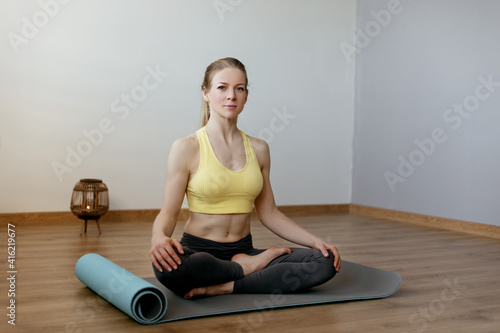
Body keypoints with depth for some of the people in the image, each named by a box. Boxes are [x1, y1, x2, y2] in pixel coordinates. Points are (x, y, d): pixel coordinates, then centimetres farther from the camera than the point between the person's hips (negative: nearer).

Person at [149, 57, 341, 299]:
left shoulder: (259, 149, 8)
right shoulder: (186, 148, -5)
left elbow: (268, 213, 12)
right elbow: (168, 212, -8)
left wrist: (315, 241, 0)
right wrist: (159, 237, -31)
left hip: (243, 251, 4)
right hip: (199, 251, -3)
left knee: (326, 261, -17)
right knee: (168, 264, -40)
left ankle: (226, 286, -18)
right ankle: (251, 267, -12)